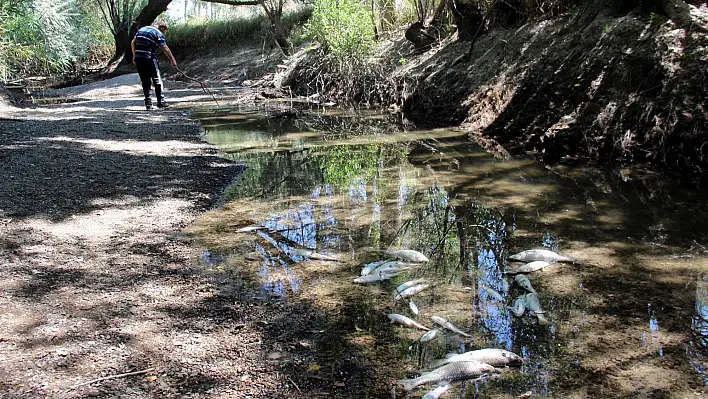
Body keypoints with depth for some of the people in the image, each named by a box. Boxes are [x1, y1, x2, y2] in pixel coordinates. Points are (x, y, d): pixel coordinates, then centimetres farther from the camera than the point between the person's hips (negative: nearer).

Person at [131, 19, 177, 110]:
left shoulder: (141, 29, 17)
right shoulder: (158, 33, -2)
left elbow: (133, 43, 15)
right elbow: (165, 49, -8)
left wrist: (134, 56, 20)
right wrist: (172, 60, -4)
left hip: (138, 58, 6)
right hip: (149, 58, -5)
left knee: (145, 82, 10)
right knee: (157, 80, 7)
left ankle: (148, 103, 8)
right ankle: (160, 101, 9)